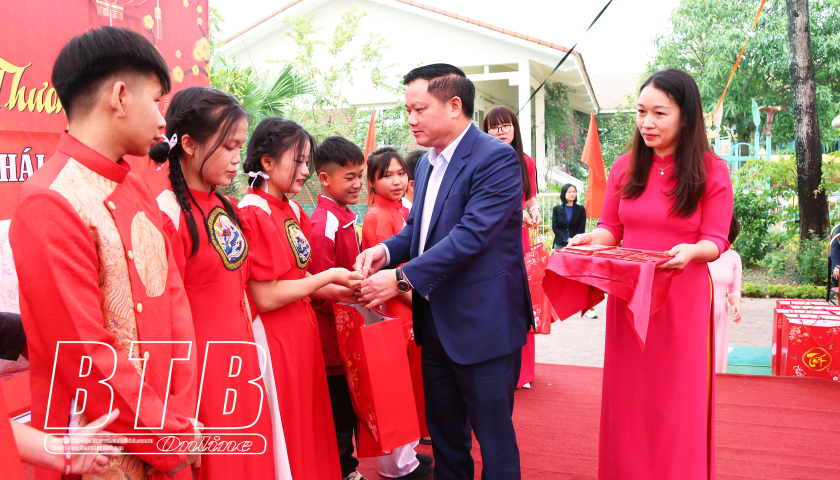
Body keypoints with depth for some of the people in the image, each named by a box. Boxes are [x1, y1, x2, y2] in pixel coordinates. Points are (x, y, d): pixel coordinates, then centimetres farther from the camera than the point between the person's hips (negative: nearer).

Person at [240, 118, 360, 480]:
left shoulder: (293, 211, 8)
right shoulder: (252, 213, -16)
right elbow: (265, 297, -20)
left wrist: (337, 293, -1)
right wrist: (327, 277, -13)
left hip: (303, 334, 8)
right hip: (275, 341, -8)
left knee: (311, 426, 17)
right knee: (285, 440, 6)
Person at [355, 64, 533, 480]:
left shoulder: (496, 158, -16)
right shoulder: (426, 165, 12)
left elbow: (472, 234, -25)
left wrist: (403, 278, -26)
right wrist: (386, 250, -7)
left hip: (483, 325, -8)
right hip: (436, 324, 8)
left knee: (494, 439, 6)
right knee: (443, 434, 21)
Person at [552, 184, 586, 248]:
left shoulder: (581, 209, 6)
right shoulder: (557, 209, 7)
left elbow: (582, 228, 3)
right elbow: (555, 228, 2)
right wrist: (567, 239, -11)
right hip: (560, 244, 1)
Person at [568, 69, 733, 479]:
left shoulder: (711, 171, -4)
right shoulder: (625, 168, 5)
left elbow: (716, 240, -5)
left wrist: (690, 251, -26)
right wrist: (591, 240, -12)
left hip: (682, 297, -3)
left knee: (676, 400, 7)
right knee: (627, 398, 11)